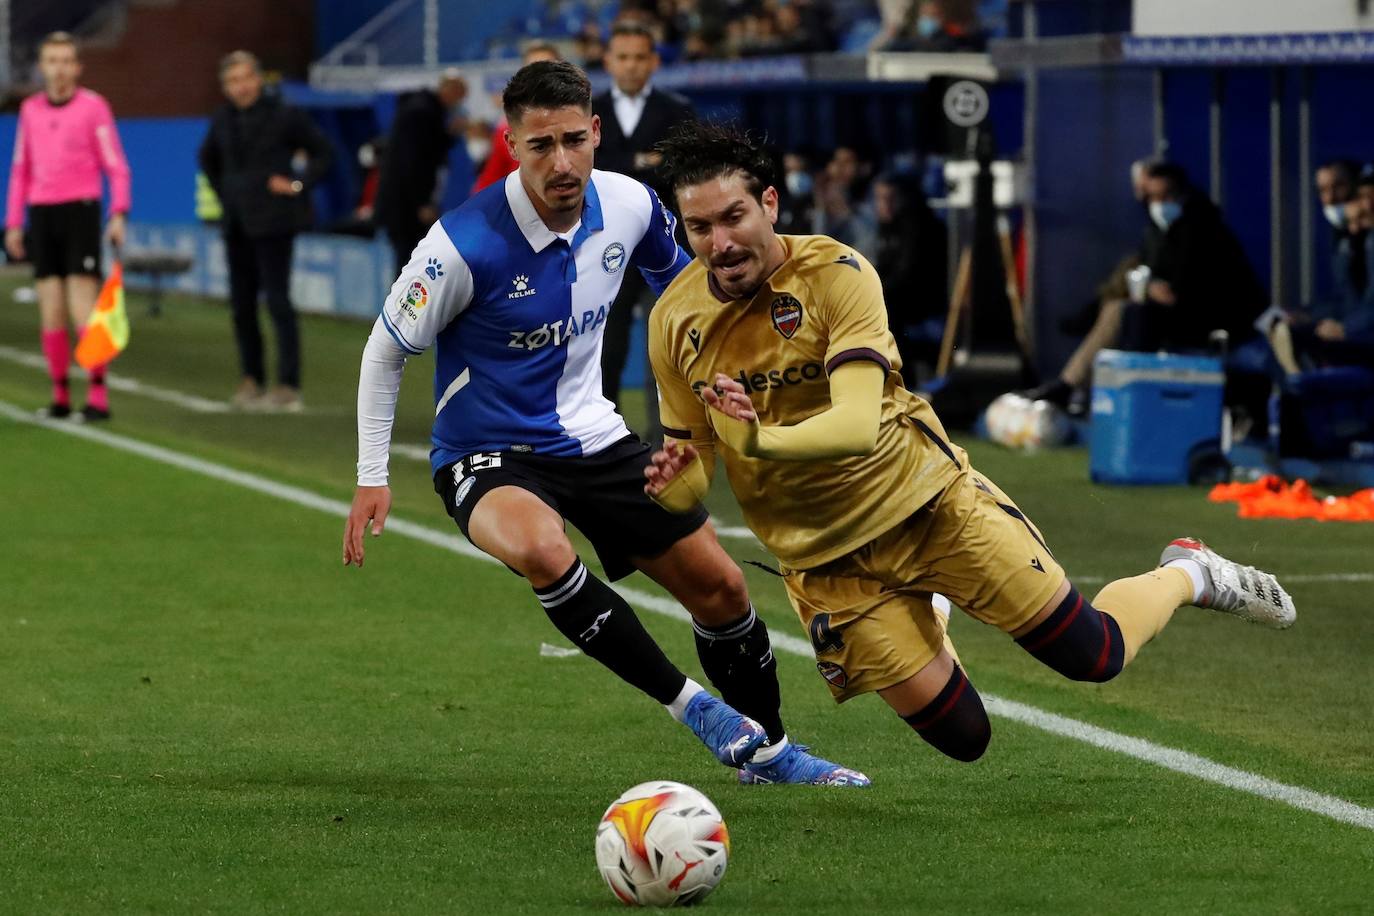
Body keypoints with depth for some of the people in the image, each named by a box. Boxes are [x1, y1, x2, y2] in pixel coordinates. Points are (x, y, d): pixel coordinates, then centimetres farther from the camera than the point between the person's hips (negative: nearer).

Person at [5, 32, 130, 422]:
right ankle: (60, 396, 8)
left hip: (81, 212, -4)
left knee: (83, 309, -10)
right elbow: (21, 169, 18)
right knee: (51, 312, 2)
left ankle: (98, 396, -8)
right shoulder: (30, 109, 12)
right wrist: (13, 224, 13)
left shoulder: (93, 107, -2)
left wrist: (119, 214, -15)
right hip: (41, 215, 4)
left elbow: (115, 165, -4)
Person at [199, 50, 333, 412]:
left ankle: (289, 386, -9)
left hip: (272, 222, -6)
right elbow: (208, 158, 28)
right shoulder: (223, 120, 9)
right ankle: (251, 378, 18)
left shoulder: (284, 117, -7)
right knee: (241, 303, 8)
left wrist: (299, 185, -8)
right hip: (237, 225, 6)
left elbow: (323, 152, 0)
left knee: (278, 301, -9)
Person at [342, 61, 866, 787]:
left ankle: (766, 750, 32)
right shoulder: (466, 245, -26)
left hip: (592, 439, 5)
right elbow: (386, 348, -12)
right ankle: (688, 703, -22)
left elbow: (677, 278, 15)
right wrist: (372, 477, -12)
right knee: (541, 550, -38)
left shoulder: (628, 206, -10)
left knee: (718, 585, 6)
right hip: (488, 456, -5)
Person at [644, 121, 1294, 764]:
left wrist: (760, 439, -49)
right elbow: (694, 452, 3)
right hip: (824, 556, 3)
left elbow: (857, 424, -31)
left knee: (1093, 655, -2)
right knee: (961, 737, 0)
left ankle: (1186, 575, 31)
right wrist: (671, 487, -22)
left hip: (923, 498, -2)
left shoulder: (835, 273, -20)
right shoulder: (674, 320, -8)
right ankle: (923, 626, 34)